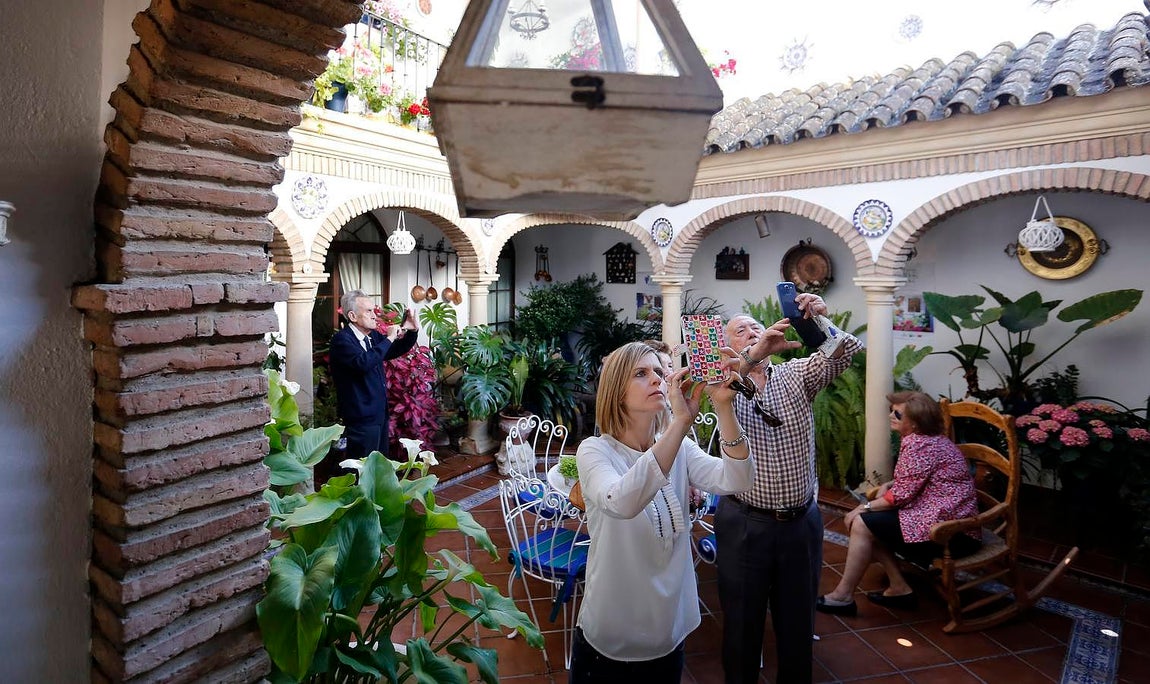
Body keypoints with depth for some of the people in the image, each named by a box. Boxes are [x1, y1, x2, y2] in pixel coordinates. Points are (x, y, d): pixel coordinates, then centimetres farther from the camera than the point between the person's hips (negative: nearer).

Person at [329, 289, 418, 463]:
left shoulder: (373, 335, 7)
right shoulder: (341, 339, -15)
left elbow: (396, 350, 22)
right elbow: (363, 362, -33)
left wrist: (412, 331, 5)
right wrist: (389, 338, -24)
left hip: (380, 413, 8)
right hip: (361, 417, -8)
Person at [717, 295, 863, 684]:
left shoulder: (797, 374, 3)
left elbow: (845, 353, -12)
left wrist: (823, 322, -31)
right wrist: (754, 354, -41)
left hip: (802, 522, 2)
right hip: (745, 524, -2)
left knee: (798, 620, 18)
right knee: (742, 621, 13)